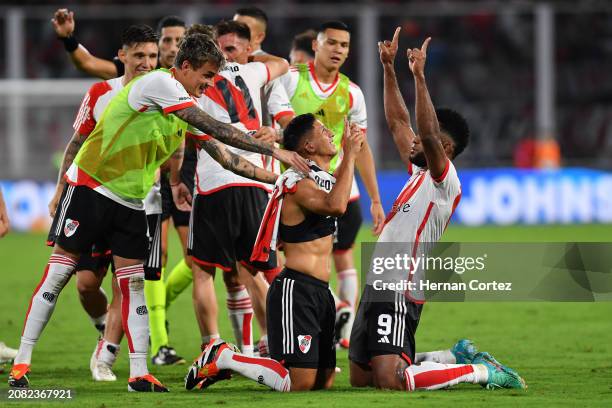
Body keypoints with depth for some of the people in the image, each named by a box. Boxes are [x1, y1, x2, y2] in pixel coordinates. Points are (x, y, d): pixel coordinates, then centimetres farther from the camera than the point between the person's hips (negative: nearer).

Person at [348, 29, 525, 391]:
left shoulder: (445, 181, -10)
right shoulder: (420, 174, 16)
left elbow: (428, 133, -26)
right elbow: (398, 121, 22)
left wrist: (419, 76, -27)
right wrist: (389, 68, 18)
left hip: (397, 293, -10)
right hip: (379, 284, 10)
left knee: (391, 380, -23)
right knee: (361, 379, 13)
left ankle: (480, 371, -10)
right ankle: (457, 359, 21)